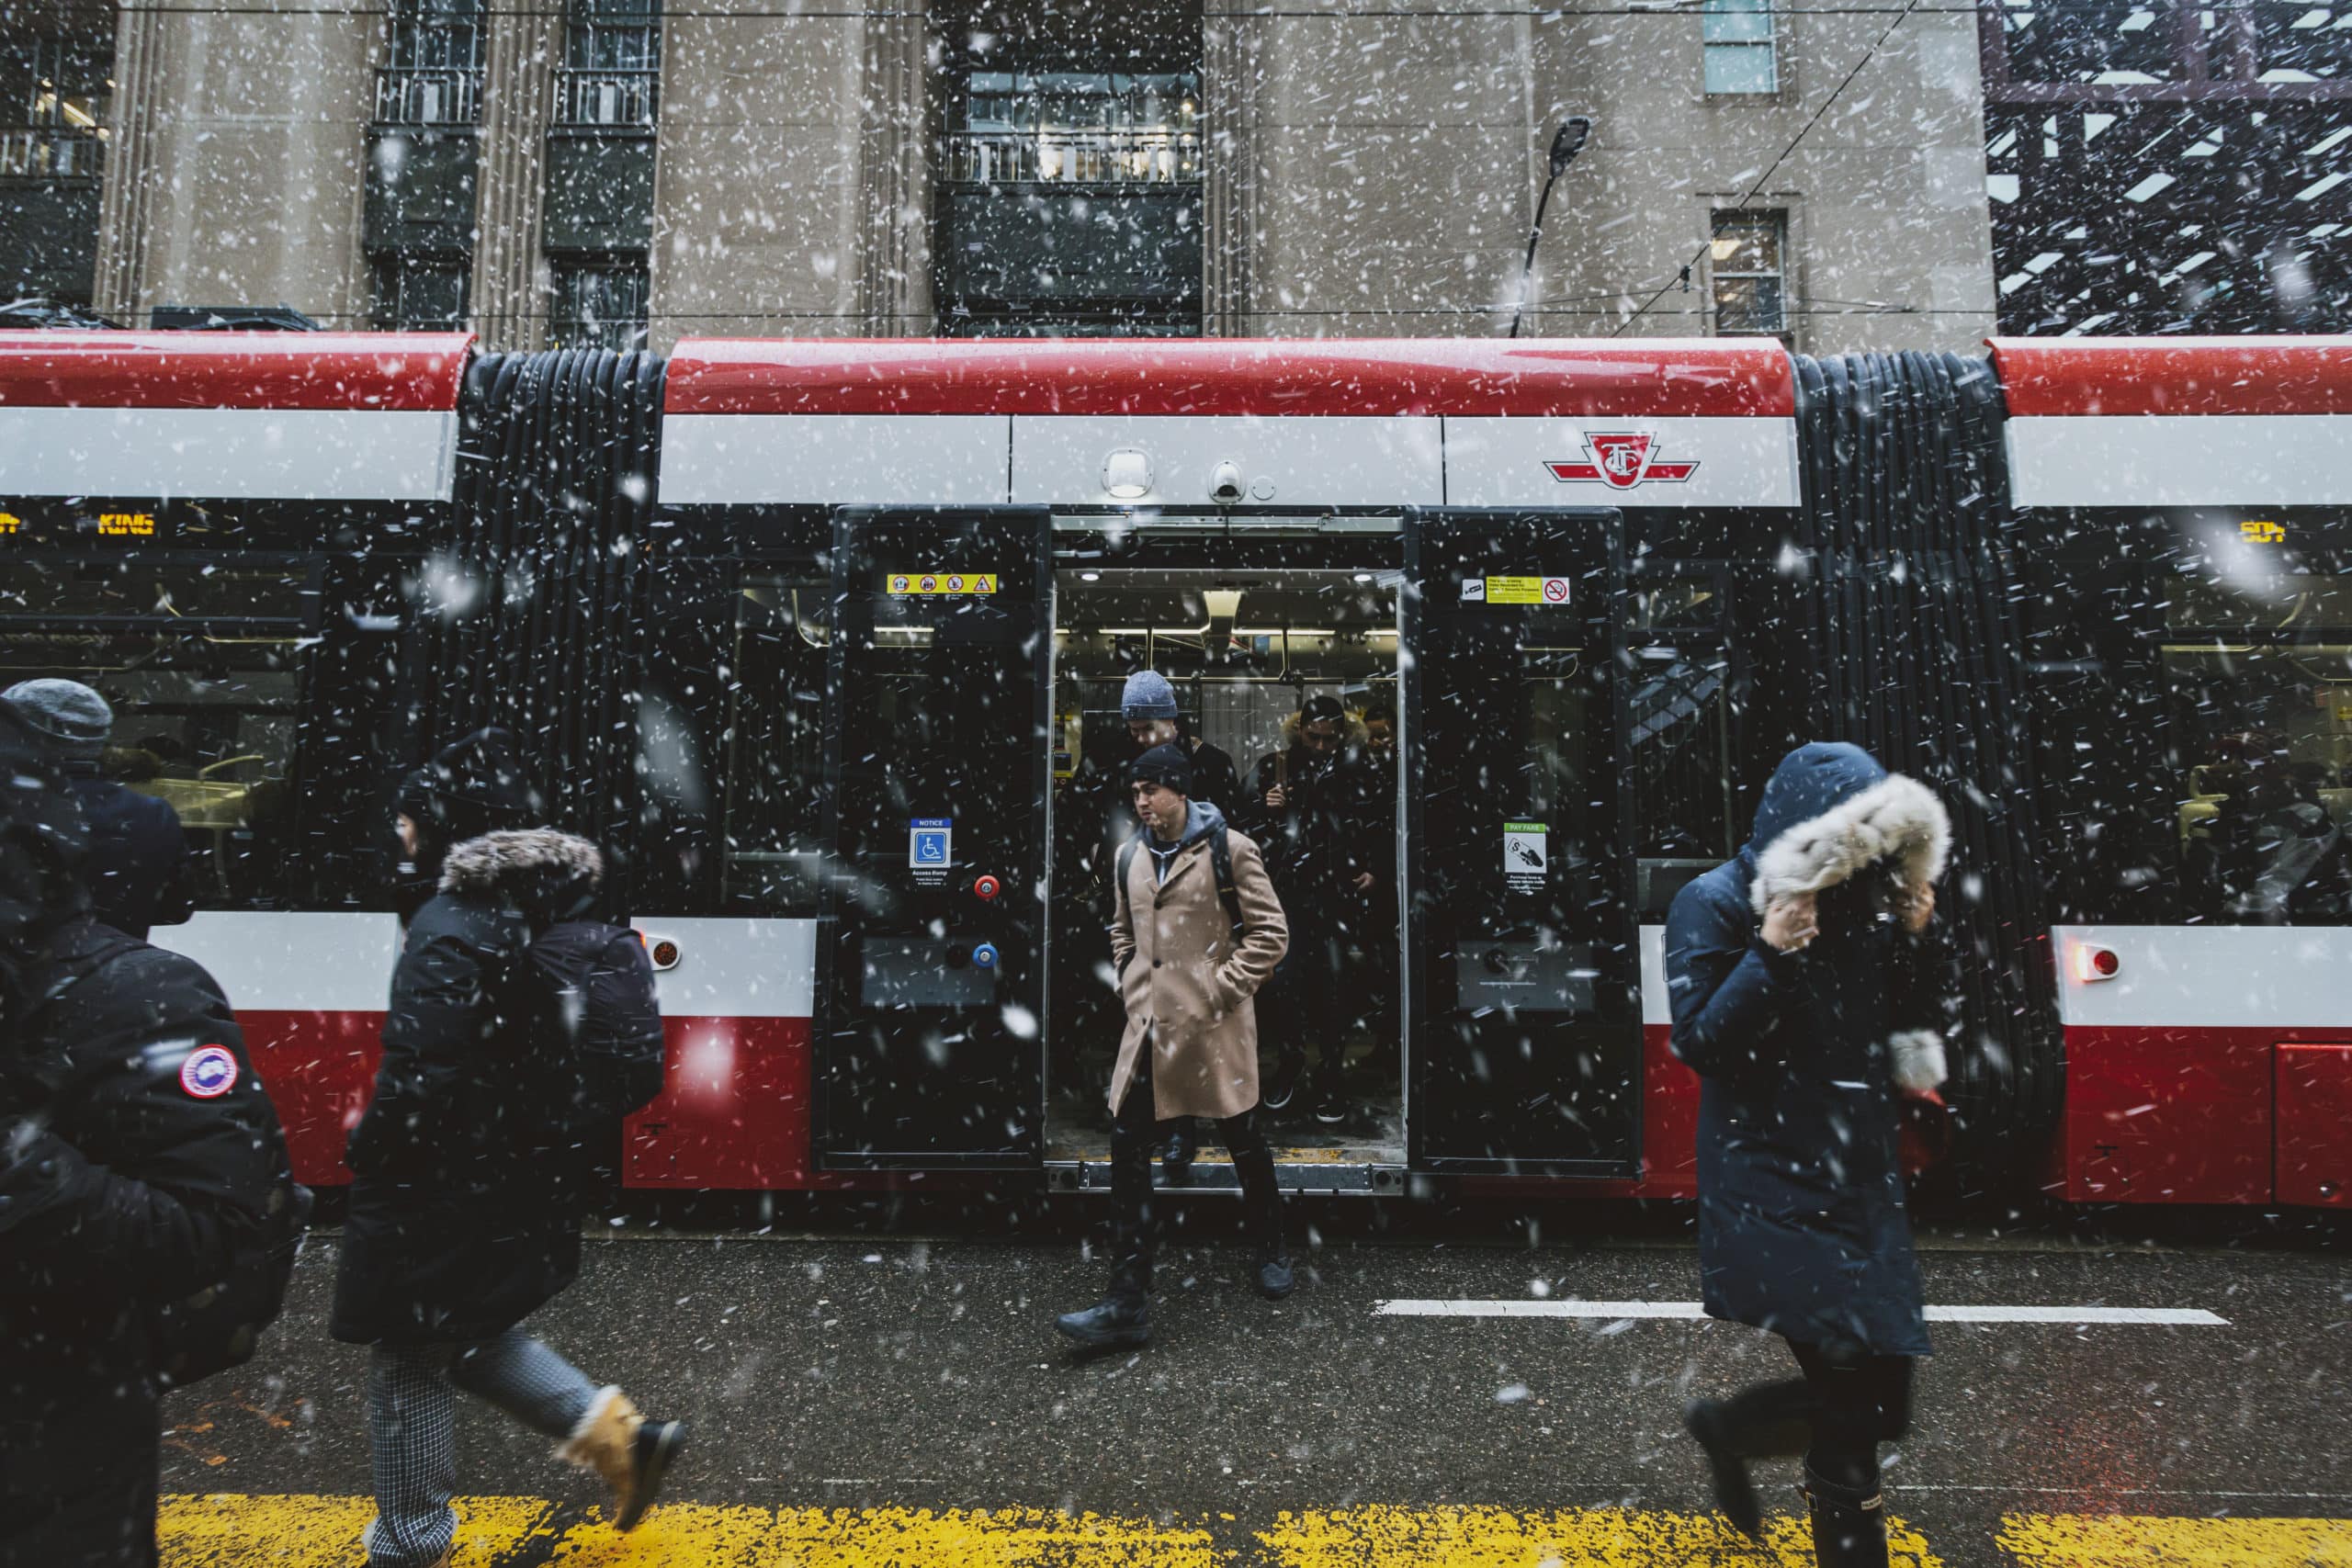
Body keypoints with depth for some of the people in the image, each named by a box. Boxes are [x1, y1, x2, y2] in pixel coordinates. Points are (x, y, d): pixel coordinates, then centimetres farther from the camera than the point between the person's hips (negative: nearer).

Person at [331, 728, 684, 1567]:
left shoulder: (450, 928, -23)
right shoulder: (553, 905, 2)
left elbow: (421, 1077, -25)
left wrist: (367, 1142, -7)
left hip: (439, 1191, -8)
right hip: (520, 1175, 8)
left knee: (409, 1360, 13)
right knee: (470, 1336, 26)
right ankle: (618, 1432, 19)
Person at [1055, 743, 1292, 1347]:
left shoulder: (1228, 849, -8)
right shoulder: (1130, 856, 8)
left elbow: (1269, 931, -7)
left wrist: (1221, 990, -11)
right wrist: (1131, 987, 9)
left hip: (1213, 1024, -4)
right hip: (1149, 1023, 5)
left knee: (1242, 1140, 12)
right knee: (1127, 1147, -1)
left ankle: (1272, 1252, 39)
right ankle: (1127, 1302, 8)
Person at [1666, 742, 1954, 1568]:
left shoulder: (1863, 903, 6)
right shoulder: (1715, 904, -11)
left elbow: (1922, 1026, 10)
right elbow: (1700, 1041, -15)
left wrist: (1917, 936, -4)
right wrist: (1771, 955, -24)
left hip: (1862, 1181, 7)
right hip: (1774, 1185, -6)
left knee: (1878, 1395, 14)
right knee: (1857, 1410, -3)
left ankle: (1725, 1425, 39)